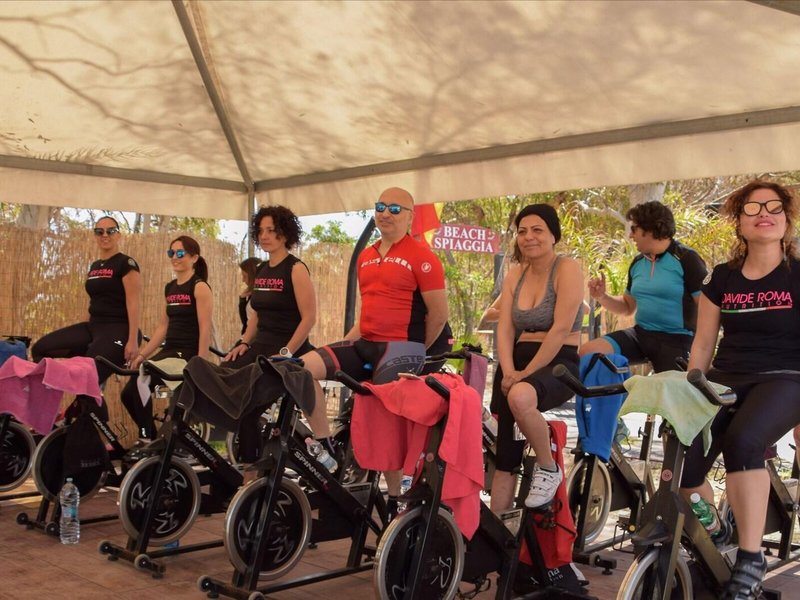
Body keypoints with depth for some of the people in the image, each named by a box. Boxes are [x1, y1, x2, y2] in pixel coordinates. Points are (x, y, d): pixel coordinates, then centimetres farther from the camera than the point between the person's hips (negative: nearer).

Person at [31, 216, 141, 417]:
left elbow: (134, 303, -14)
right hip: (93, 326, 8)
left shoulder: (126, 264, -8)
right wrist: (87, 338, 21)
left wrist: (133, 340, -20)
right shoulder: (94, 266, 17)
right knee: (41, 348, -7)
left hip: (117, 330, -8)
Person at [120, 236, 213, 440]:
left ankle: (148, 439, -11)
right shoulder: (170, 288, 15)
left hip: (188, 353, -8)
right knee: (129, 392, 0)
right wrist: (142, 354, 9)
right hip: (169, 350, 8)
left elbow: (205, 329, -14)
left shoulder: (200, 287, -8)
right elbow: (163, 326, 17)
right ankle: (150, 435, 17)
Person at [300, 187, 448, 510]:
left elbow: (439, 314, -6)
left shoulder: (420, 255, -7)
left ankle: (394, 500, 7)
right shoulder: (366, 257, 17)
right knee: (304, 366, -10)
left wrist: (413, 352, 3)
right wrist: (344, 343, 13)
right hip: (365, 344, 7)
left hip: (400, 348, -7)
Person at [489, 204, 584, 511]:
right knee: (504, 457, -2)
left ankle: (548, 468, -13)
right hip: (518, 362, 6)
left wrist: (525, 374, -17)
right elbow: (505, 329, 5)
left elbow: (560, 329, -15)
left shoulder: (567, 269, -6)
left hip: (559, 363, -5)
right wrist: (508, 371, -12)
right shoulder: (515, 274, 13)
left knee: (520, 397, -38)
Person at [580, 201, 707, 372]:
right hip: (640, 333, 6)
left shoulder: (685, 259, -9)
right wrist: (602, 297, 5)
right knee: (588, 352, -11)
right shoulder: (637, 263, 13)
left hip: (676, 339, -6)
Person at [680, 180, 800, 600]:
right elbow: (703, 343, 14)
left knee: (741, 440, -38)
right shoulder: (721, 278, 9)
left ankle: (750, 560, -25)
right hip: (724, 380, 4)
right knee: (680, 470, -17)